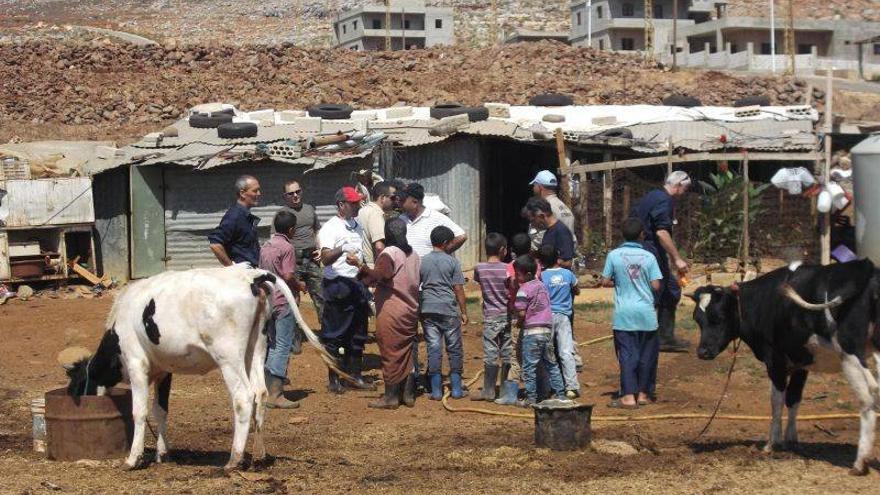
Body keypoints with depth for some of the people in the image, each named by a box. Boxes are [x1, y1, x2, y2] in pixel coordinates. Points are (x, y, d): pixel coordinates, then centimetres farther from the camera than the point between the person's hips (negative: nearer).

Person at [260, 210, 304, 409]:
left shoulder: (265, 246, 11)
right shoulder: (286, 247, -13)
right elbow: (288, 276, -19)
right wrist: (299, 286, 0)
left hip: (268, 301, 8)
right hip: (283, 301, -8)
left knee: (271, 345, 15)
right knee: (283, 346, -6)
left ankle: (268, 390, 18)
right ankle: (275, 395, -10)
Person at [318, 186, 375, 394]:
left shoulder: (357, 226, 14)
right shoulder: (330, 229, -11)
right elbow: (326, 259, -24)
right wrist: (342, 249, -42)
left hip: (357, 285, 8)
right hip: (338, 285, -8)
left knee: (358, 334, 11)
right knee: (335, 335, -2)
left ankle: (355, 376, 20)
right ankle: (334, 380, 4)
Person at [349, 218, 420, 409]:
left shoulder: (389, 253, -13)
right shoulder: (413, 255, 11)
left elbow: (377, 277, -25)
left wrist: (360, 265, -22)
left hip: (391, 313, -7)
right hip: (411, 312, 7)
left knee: (391, 354, -2)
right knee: (408, 353, 12)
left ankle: (391, 397, 1)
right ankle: (408, 394, 16)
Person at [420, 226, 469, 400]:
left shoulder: (422, 262, 5)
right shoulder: (452, 262, -4)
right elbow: (458, 289, -5)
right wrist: (464, 312, 2)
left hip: (428, 310, 3)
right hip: (449, 311, -3)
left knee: (433, 349, 4)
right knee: (454, 349, 8)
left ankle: (436, 390, 3)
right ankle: (456, 388, 10)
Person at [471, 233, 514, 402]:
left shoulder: (479, 268, -4)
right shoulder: (507, 269, -8)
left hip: (490, 316, 0)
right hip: (507, 315, 0)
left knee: (490, 354, 1)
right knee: (507, 354, 8)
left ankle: (489, 390, 1)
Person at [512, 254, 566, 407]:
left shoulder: (524, 290, -11)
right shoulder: (541, 285, 12)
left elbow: (521, 313, -15)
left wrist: (520, 323, 4)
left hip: (532, 331, -7)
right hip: (548, 328, 7)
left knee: (529, 366, 0)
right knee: (551, 364, 14)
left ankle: (531, 398, 0)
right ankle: (560, 394, 16)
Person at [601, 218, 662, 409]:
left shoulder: (614, 255, -4)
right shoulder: (648, 256, -3)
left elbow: (605, 282, -1)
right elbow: (656, 285, -5)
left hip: (624, 314, 0)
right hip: (646, 313, 1)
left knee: (627, 354, 1)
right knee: (646, 355, 11)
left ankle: (629, 396, -6)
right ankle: (643, 393, 16)